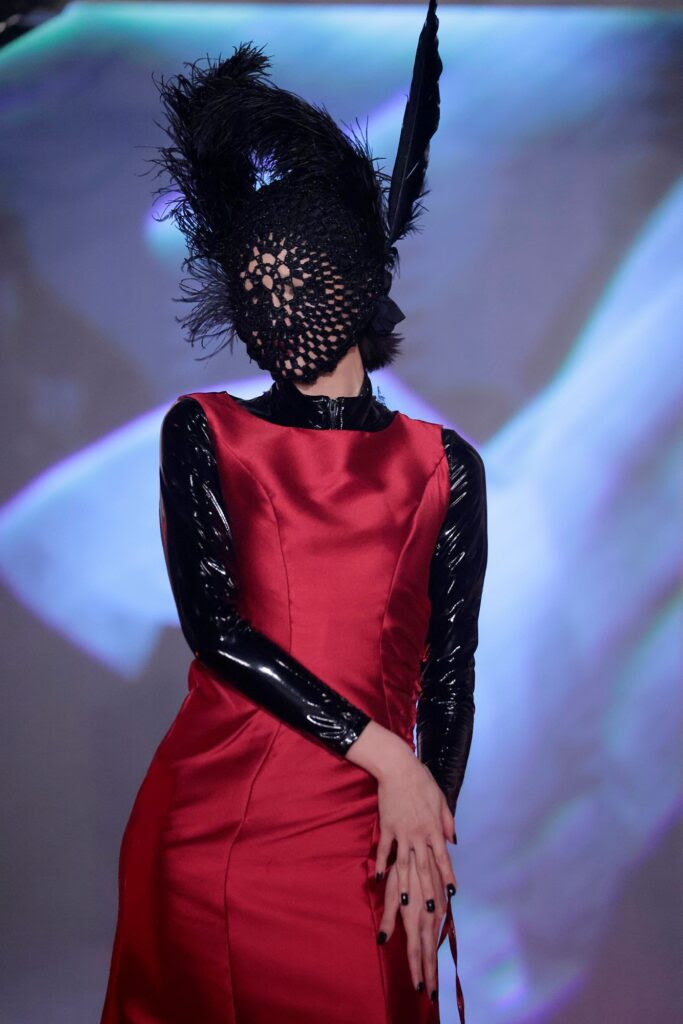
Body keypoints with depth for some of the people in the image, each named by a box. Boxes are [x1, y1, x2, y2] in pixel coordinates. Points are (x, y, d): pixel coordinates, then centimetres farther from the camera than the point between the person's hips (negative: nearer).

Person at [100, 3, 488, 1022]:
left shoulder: (443, 467, 4)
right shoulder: (203, 433, 5)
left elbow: (450, 672, 3)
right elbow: (212, 623, -7)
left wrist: (426, 834, -9)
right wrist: (382, 754, -14)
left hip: (367, 847, 0)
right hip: (204, 832, 1)